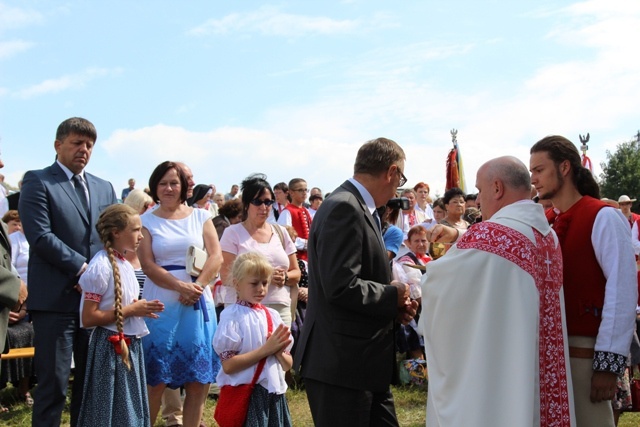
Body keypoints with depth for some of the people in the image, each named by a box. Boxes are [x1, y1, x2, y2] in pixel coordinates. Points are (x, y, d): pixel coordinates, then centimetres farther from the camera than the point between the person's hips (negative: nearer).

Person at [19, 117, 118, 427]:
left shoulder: (104, 188, 16)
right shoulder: (37, 182, -2)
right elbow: (40, 237, -13)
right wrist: (83, 268, -14)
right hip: (56, 298, -5)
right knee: (53, 383, -2)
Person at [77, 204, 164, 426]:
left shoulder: (126, 265, 9)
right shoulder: (100, 266, -17)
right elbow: (88, 318, -20)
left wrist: (141, 309, 0)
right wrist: (131, 310, -18)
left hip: (130, 345, 8)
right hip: (111, 347, -8)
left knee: (131, 407, 15)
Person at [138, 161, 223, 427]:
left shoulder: (200, 217, 10)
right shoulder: (147, 221, 5)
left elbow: (216, 256, 1)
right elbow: (148, 265, -4)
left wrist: (197, 286, -14)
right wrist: (181, 286, -17)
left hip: (198, 303, 2)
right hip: (161, 304, -2)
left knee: (199, 377, 3)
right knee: (156, 378, -1)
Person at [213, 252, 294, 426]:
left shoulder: (273, 315, 7)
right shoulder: (232, 316, -9)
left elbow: (288, 365, 9)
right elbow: (228, 365, -17)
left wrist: (278, 352, -11)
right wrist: (266, 349, -17)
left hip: (274, 393, 5)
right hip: (245, 395, -5)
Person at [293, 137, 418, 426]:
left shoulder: (358, 208, 12)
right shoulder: (344, 209, -18)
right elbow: (341, 287, -26)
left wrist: (395, 305, 5)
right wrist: (392, 295, -11)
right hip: (342, 363, -10)